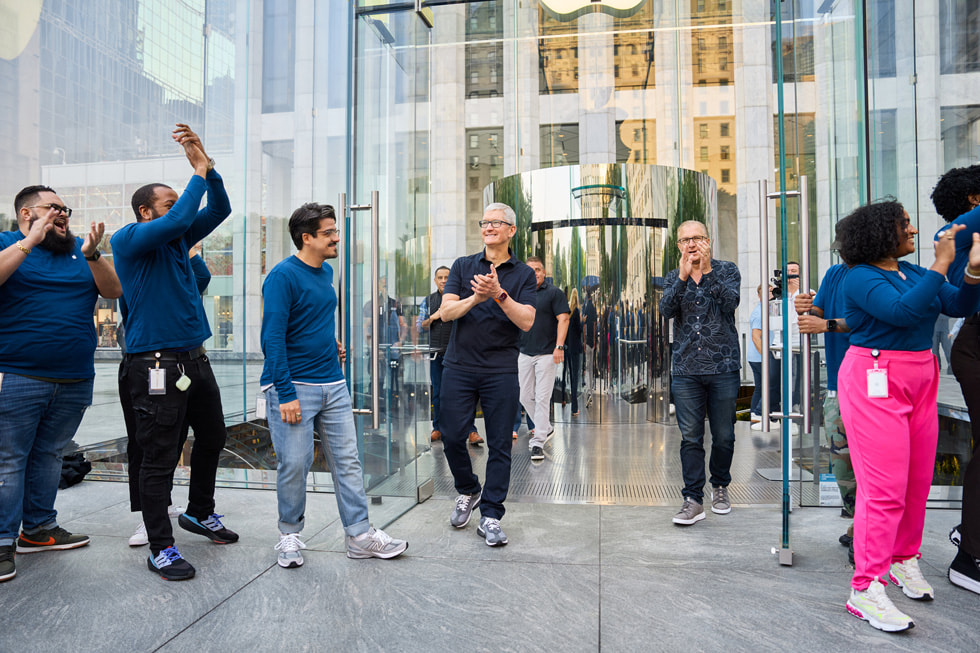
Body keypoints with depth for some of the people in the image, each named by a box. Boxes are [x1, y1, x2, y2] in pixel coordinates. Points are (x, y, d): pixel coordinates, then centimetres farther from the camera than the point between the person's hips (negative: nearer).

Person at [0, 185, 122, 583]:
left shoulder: (80, 249, 13)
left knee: (49, 455, 13)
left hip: (75, 382, 4)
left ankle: (39, 528, 25)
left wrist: (92, 255, -12)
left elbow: (114, 291, 3)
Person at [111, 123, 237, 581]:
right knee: (159, 457, -3)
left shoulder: (178, 238, 13)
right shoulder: (128, 239, -8)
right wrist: (198, 174, -13)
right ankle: (160, 548, 8)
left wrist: (207, 164, -3)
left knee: (212, 437, 19)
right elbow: (178, 220, -24)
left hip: (194, 358, 8)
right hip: (156, 366, -8)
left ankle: (200, 513, 38)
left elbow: (219, 210, 9)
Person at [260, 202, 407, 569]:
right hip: (293, 386, -7)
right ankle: (290, 535, 22)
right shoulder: (283, 277, -12)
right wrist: (286, 394, -20)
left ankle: (360, 536, 15)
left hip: (332, 384, 7)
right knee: (294, 464, 1)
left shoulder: (326, 272, 12)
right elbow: (273, 339, -17)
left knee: (347, 459, 7)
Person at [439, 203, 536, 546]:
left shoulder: (523, 274, 5)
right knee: (452, 437, 4)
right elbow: (446, 311, -4)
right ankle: (468, 491, 32)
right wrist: (475, 298, -22)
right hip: (459, 366, 1)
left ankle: (490, 517, 13)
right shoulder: (463, 266, 8)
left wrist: (499, 294, -22)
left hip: (501, 370, -1)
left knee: (500, 445, 1)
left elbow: (526, 321, -8)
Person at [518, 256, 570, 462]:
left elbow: (563, 319, -9)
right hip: (524, 354, 6)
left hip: (546, 354, -5)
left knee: (542, 398, -6)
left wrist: (559, 346, -19)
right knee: (525, 396, 10)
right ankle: (546, 428, 30)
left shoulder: (553, 293, -3)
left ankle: (538, 442, 0)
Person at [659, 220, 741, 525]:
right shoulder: (673, 278, 10)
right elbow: (666, 310, -8)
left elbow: (730, 302, -14)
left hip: (724, 368, -1)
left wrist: (707, 271, -22)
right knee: (690, 438, -1)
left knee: (724, 436, 7)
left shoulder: (727, 270, 5)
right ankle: (693, 500, 5)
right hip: (686, 371, 1)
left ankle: (720, 487, 30)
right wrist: (683, 277, -20)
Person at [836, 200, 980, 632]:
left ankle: (904, 559, 29)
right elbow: (903, 311, -24)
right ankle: (865, 589, -3)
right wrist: (942, 264, -19)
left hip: (920, 381, 8)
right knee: (885, 489, -10)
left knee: (918, 482, 11)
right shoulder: (861, 278, -9)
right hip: (875, 383, -8)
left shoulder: (913, 273, 14)